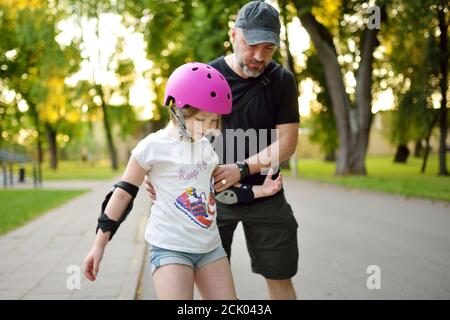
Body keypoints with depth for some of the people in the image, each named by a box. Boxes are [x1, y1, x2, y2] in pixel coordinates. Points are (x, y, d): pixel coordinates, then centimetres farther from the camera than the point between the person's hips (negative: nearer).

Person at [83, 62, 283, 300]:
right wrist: (99, 245, -6)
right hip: (170, 248, -6)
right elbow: (124, 193, -7)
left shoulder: (207, 146, 8)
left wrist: (260, 190, 9)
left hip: (210, 245, 7)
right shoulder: (153, 148, -12)